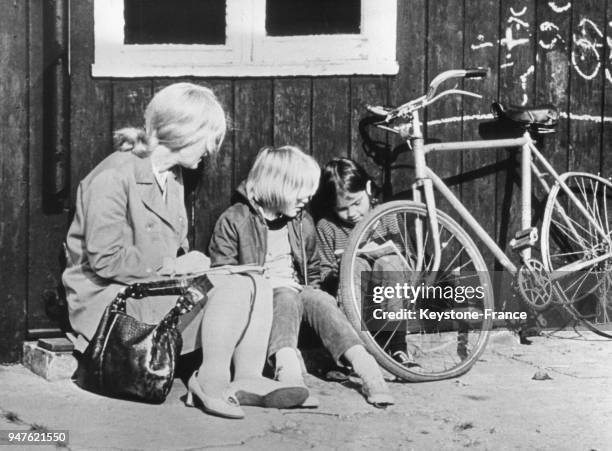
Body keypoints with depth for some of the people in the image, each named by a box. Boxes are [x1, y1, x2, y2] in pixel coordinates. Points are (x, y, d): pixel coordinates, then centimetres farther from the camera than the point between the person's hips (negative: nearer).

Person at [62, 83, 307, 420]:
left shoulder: (173, 176, 15)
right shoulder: (114, 176, -16)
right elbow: (106, 259, -21)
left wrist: (191, 262, -1)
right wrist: (172, 265, -17)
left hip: (156, 288, 9)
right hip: (110, 300, -9)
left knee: (258, 287, -9)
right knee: (233, 287, -26)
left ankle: (248, 379, -11)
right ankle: (211, 382, -16)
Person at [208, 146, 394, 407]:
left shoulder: (303, 223, 17)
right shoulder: (234, 221, -2)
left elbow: (313, 272, 28)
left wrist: (311, 296, 8)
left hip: (297, 293, 4)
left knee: (321, 300, -28)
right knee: (286, 298, -36)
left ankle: (365, 369, -45)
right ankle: (287, 370, -62)